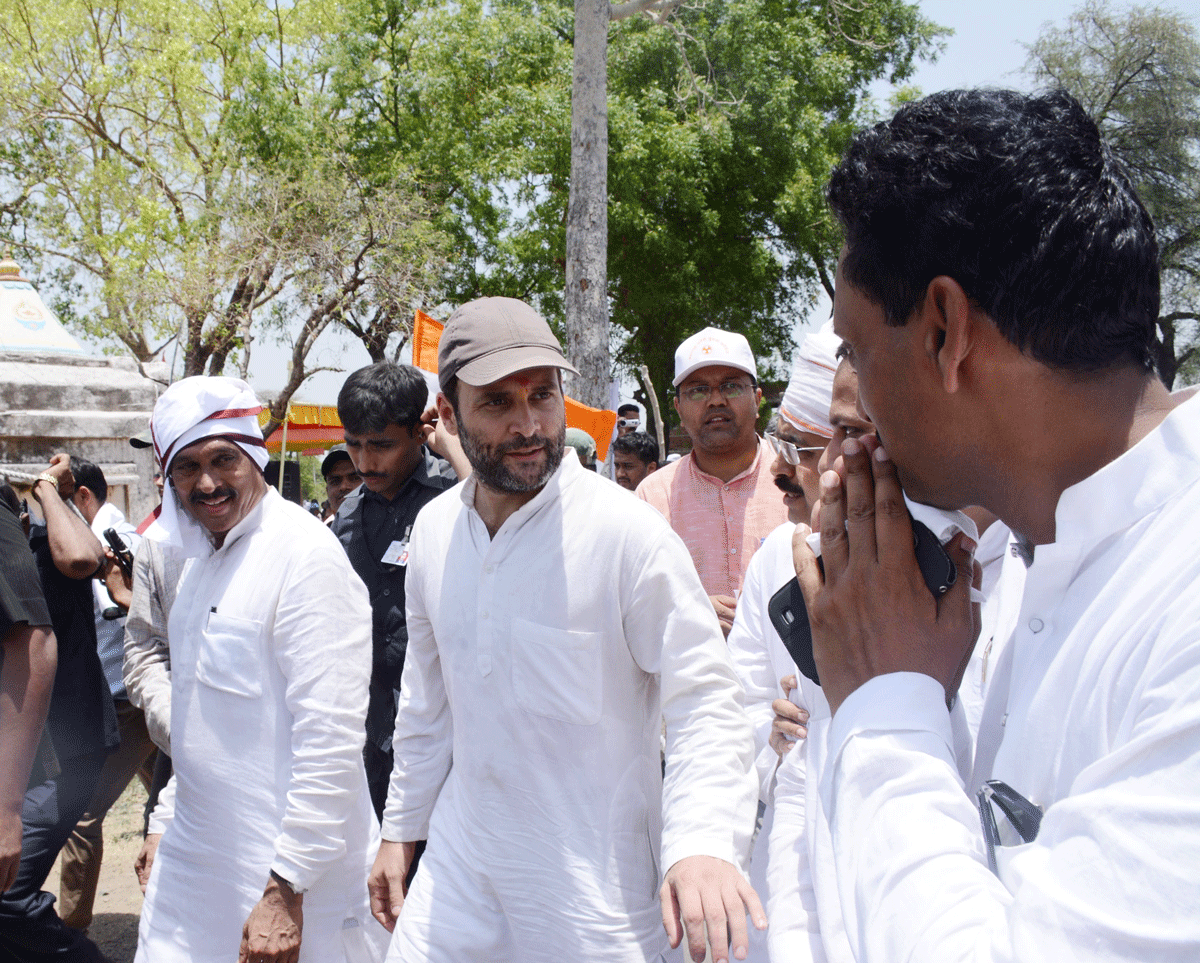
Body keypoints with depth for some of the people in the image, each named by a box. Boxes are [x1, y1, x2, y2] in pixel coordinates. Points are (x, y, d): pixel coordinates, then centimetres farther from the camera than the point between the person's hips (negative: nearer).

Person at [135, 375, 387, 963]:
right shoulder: (203, 556, 12)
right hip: (195, 860, 8)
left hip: (283, 872, -8)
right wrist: (168, 823, 18)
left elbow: (331, 741, -22)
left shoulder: (304, 553, -16)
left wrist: (286, 891, -22)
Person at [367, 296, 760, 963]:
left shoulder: (630, 533, -17)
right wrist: (402, 829, 16)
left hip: (593, 885, -4)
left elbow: (706, 701, -16)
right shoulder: (434, 529, 1)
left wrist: (703, 843, -30)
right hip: (459, 860, 5)